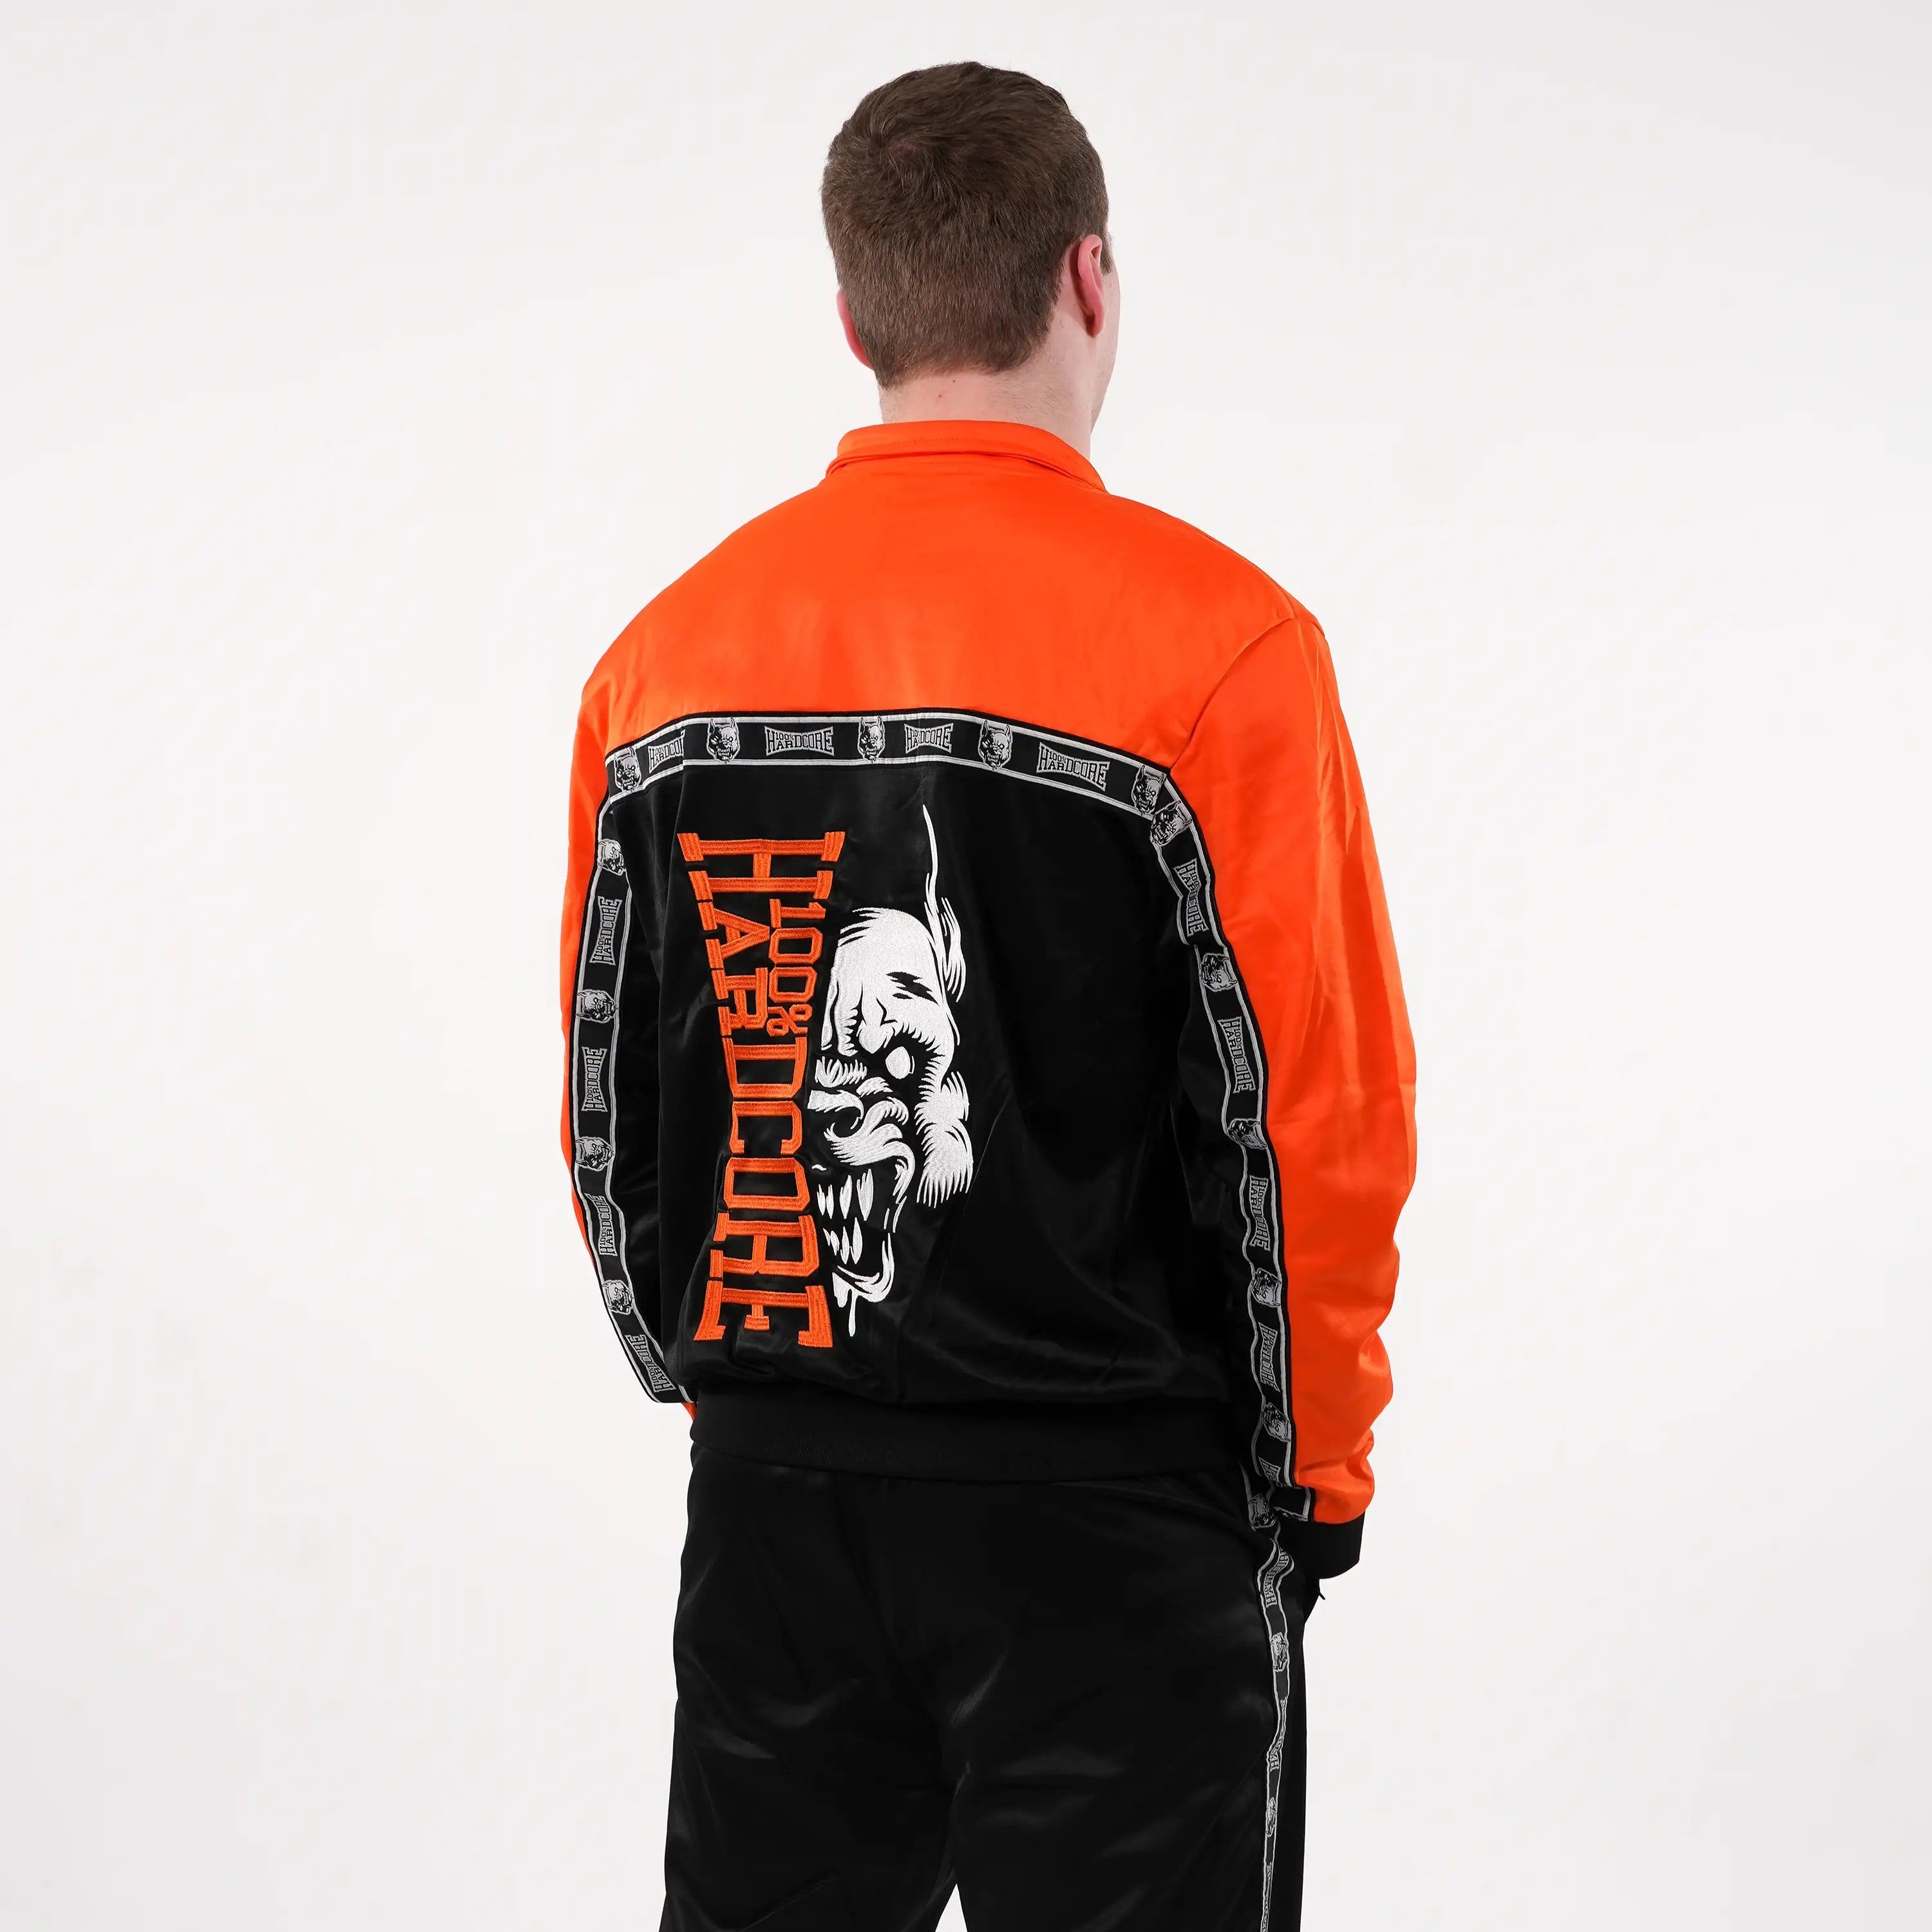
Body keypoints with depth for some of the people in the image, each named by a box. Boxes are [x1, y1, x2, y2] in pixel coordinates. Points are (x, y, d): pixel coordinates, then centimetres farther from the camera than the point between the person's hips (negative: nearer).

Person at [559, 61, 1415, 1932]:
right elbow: (1322, 1124, -11)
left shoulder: (665, 652, 2)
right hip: (1105, 1516, -4)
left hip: (771, 1497, 4)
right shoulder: (1218, 641, -12)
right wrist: (1315, 1477, 2)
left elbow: (610, 1112, 8)